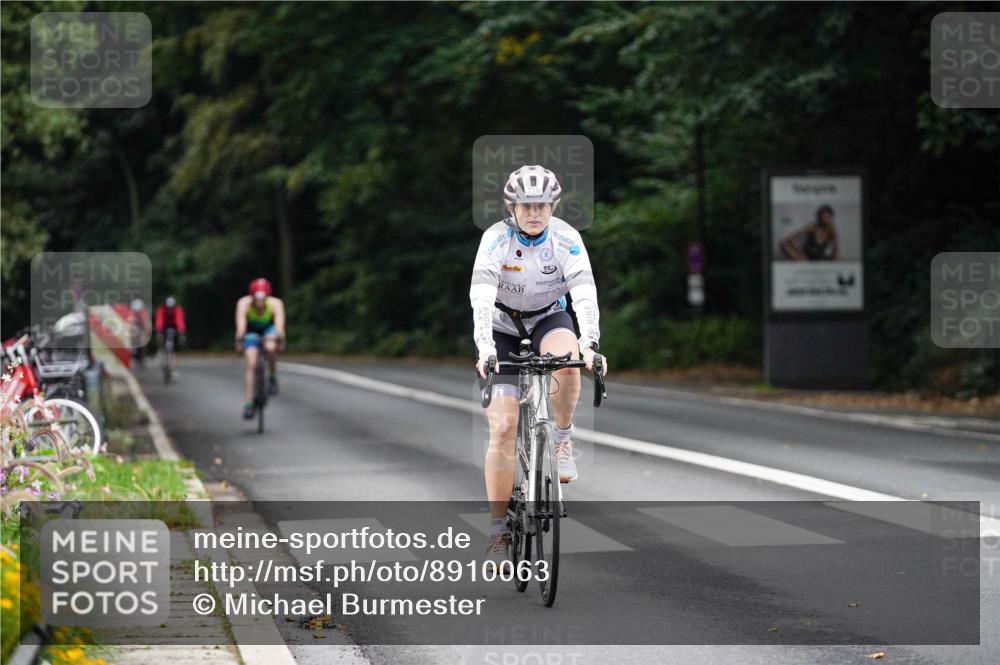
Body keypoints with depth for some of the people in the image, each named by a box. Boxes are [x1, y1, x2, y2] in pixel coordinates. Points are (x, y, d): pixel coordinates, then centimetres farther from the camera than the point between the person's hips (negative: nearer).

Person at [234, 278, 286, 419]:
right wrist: (239, 342, -58)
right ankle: (249, 402, -9)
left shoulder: (275, 304, -31)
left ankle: (273, 377, -8)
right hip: (252, 331, 0)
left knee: (270, 348, -34)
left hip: (269, 329, 0)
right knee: (251, 364, -16)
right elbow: (241, 325, -42)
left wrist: (280, 341, -61)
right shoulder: (244, 303, -31)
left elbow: (279, 323, -44)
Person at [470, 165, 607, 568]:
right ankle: (498, 528, -4)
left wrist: (588, 342, -46)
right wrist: (484, 347, -48)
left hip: (549, 318, 1)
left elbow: (584, 292, -30)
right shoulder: (496, 239, -22)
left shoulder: (567, 239, -19)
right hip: (503, 326, -1)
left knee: (566, 359, -37)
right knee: (503, 428, -12)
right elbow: (481, 295, -34)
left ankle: (563, 439, -12)